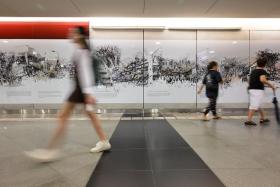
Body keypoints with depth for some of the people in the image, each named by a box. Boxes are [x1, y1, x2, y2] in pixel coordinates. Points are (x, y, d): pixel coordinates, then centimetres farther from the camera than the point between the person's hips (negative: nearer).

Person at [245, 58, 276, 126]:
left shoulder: (253, 71, 16)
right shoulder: (263, 71, -7)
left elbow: (249, 81, 20)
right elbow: (262, 80, -24)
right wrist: (271, 85, -15)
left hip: (251, 89, 8)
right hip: (258, 90, -8)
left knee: (258, 105, 19)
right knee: (254, 106, -10)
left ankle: (263, 118, 32)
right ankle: (249, 120, -15)